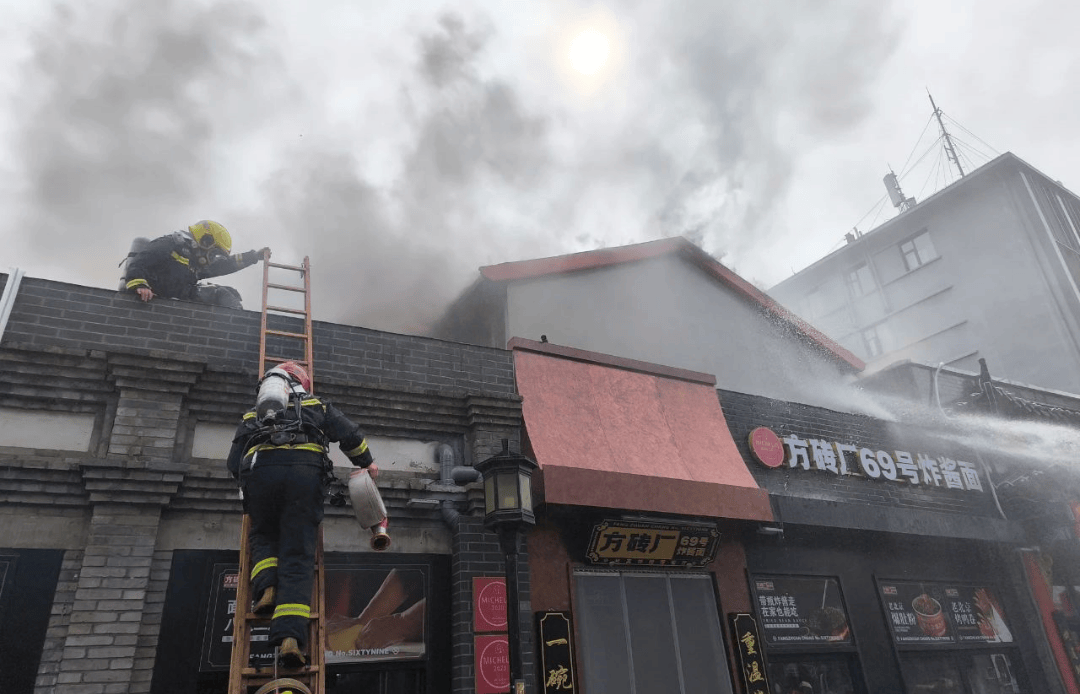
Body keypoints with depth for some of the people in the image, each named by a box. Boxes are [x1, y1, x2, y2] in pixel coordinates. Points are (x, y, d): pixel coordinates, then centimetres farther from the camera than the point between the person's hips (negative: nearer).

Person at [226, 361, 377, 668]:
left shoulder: (252, 415, 33)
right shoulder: (317, 406, 29)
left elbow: (234, 463, 25)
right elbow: (349, 433, 18)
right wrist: (366, 462, 32)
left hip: (259, 469, 1)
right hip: (305, 469, -1)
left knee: (263, 536, 25)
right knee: (297, 556, -4)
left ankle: (267, 589, -3)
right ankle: (290, 636, -18)